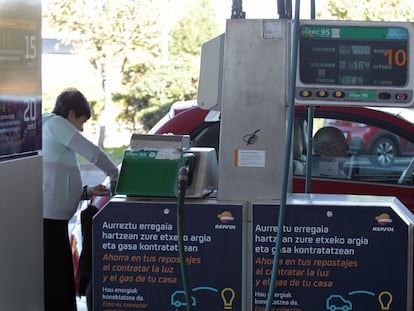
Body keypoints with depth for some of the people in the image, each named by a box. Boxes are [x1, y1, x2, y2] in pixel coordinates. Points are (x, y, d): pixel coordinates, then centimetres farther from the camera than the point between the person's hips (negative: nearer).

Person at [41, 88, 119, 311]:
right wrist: (115, 175, 7)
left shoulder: (51, 129, 27)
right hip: (49, 215, -10)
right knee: (53, 279, -8)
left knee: (60, 278, 11)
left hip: (52, 216, 10)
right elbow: (93, 153, -9)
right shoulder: (54, 123, -1)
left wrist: (88, 192, 13)